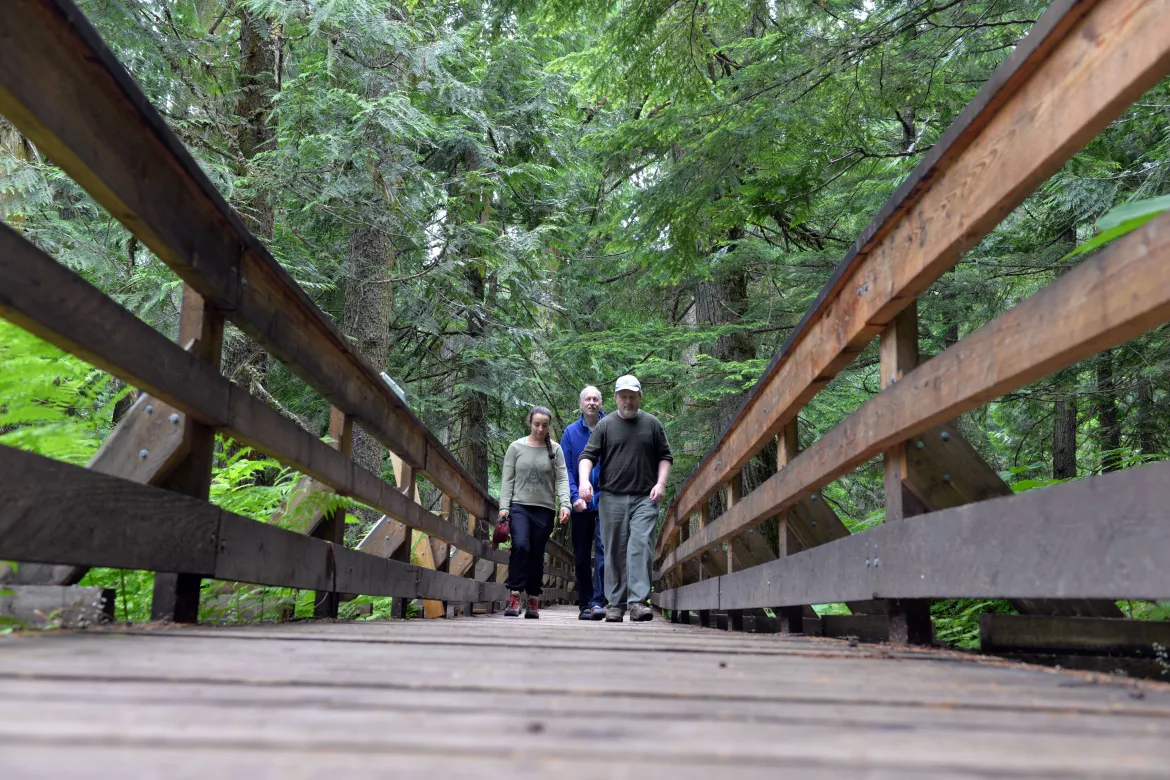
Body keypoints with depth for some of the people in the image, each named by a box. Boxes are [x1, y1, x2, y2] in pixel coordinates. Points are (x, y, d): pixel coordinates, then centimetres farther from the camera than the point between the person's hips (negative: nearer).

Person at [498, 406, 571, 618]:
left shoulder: (555, 449, 7)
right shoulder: (516, 447, 7)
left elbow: (562, 479, 1)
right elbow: (508, 479, 5)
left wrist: (565, 504, -14)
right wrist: (504, 506, -5)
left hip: (544, 509, 1)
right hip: (520, 506, -1)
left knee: (537, 554, 3)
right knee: (520, 545, -21)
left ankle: (534, 601, 11)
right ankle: (514, 596, -14)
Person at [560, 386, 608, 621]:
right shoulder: (571, 432, 5)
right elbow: (565, 469, 2)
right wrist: (574, 496, -10)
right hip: (581, 504, 2)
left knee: (603, 549, -12)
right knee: (581, 555, 9)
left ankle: (598, 601, -11)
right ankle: (584, 604, 19)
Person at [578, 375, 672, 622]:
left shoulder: (652, 424, 11)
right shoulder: (605, 425, 8)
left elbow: (665, 456, 13)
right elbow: (588, 455, 3)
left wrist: (661, 483, -2)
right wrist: (584, 480, -15)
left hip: (645, 498, 0)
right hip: (612, 498, 1)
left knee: (641, 546, -13)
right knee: (614, 552, 4)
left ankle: (638, 602, -15)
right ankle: (615, 604, 11)